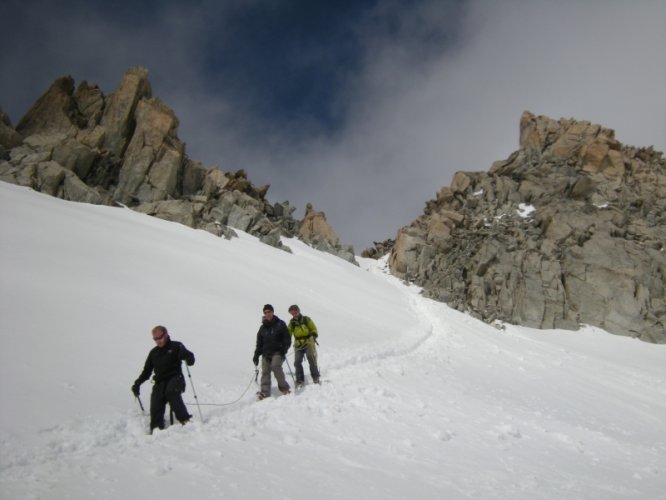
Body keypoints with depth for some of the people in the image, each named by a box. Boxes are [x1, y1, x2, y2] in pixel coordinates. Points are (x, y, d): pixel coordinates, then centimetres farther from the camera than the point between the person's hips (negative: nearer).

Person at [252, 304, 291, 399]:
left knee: (275, 366, -25)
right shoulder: (263, 327, 16)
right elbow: (259, 343, 20)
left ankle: (284, 387, -14)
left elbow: (287, 338, 2)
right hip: (266, 354, 4)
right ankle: (264, 392, -6)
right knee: (265, 371, -6)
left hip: (277, 352, -4)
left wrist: (284, 349, -12)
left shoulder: (280, 324, 4)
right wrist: (256, 355, 12)